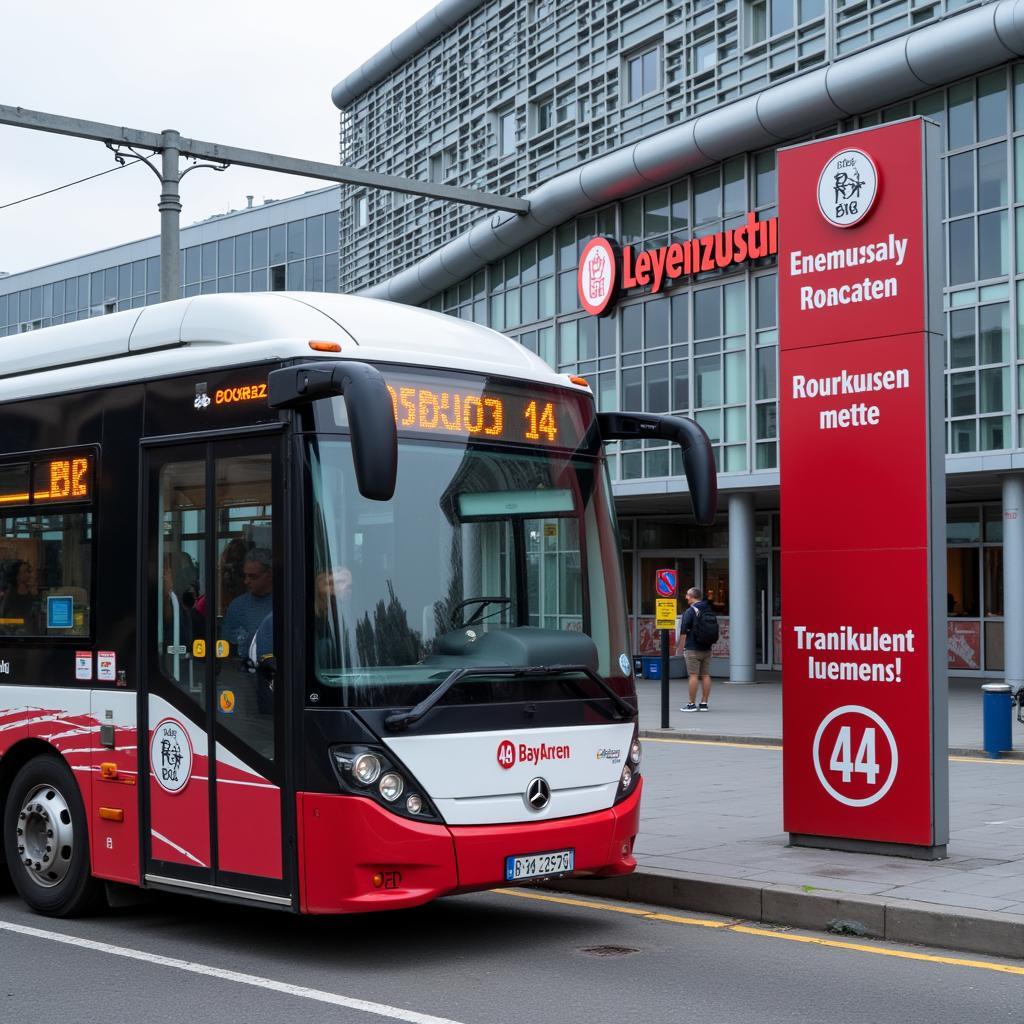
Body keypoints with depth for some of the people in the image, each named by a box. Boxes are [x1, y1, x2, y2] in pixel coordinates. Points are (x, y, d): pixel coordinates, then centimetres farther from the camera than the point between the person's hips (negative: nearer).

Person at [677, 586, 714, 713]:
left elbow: (683, 631, -11)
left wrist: (679, 648, -4)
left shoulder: (690, 611, -9)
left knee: (693, 675, -6)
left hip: (693, 649, -7)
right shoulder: (709, 611, 11)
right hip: (707, 649, 7)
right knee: (706, 675, 6)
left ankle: (692, 704, -6)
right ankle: (704, 703, 8)